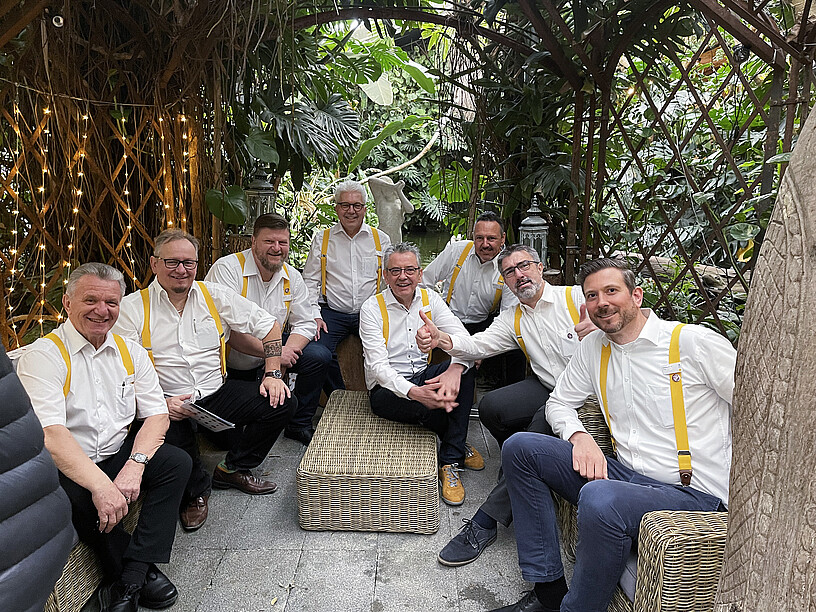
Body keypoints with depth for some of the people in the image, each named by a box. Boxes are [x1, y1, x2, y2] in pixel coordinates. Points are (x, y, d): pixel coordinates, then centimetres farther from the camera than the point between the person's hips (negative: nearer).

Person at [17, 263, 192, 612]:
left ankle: (128, 581, -16)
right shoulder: (43, 355, -11)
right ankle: (142, 570, -8)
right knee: (76, 501, -34)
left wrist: (135, 465, -18)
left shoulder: (131, 352, 6)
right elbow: (50, 433, -23)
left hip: (119, 456, 5)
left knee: (177, 462, -19)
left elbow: (156, 415, 1)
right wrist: (100, 485, -33)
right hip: (65, 469, -4)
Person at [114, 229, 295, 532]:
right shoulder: (133, 307, -1)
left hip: (217, 392, 3)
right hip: (168, 401, -3)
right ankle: (196, 490, 1)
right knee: (168, 431, -36)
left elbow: (268, 324, 8)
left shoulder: (214, 294, 6)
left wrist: (273, 373, -3)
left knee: (282, 402, -14)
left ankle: (232, 469, 10)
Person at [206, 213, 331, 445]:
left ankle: (299, 425, 5)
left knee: (319, 356, -12)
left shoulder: (292, 277, 0)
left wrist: (285, 353, -18)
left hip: (269, 354, 6)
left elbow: (305, 324, 2)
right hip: (229, 364, -5)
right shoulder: (227, 268, -18)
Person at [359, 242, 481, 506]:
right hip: (387, 389, -4)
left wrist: (455, 369, -36)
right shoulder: (372, 308, -10)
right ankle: (459, 448, 3)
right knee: (429, 406, -35)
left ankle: (450, 462, -19)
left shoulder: (430, 299, 2)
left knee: (465, 367, -25)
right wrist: (413, 392, -38)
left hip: (423, 377, 4)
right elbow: (378, 366, -19)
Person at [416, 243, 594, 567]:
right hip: (546, 387, 5)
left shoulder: (577, 297, -2)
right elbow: (478, 344, -4)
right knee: (491, 406, -17)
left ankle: (486, 521, -23)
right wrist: (441, 339, -25)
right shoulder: (512, 319, 12)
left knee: (542, 423, -31)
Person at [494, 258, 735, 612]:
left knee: (600, 499, -38)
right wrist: (580, 436, -6)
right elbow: (559, 402, 16)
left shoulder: (695, 343, -8)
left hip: (693, 494, -6)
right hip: (626, 475, 7)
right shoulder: (593, 348, 8)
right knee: (519, 448, -4)